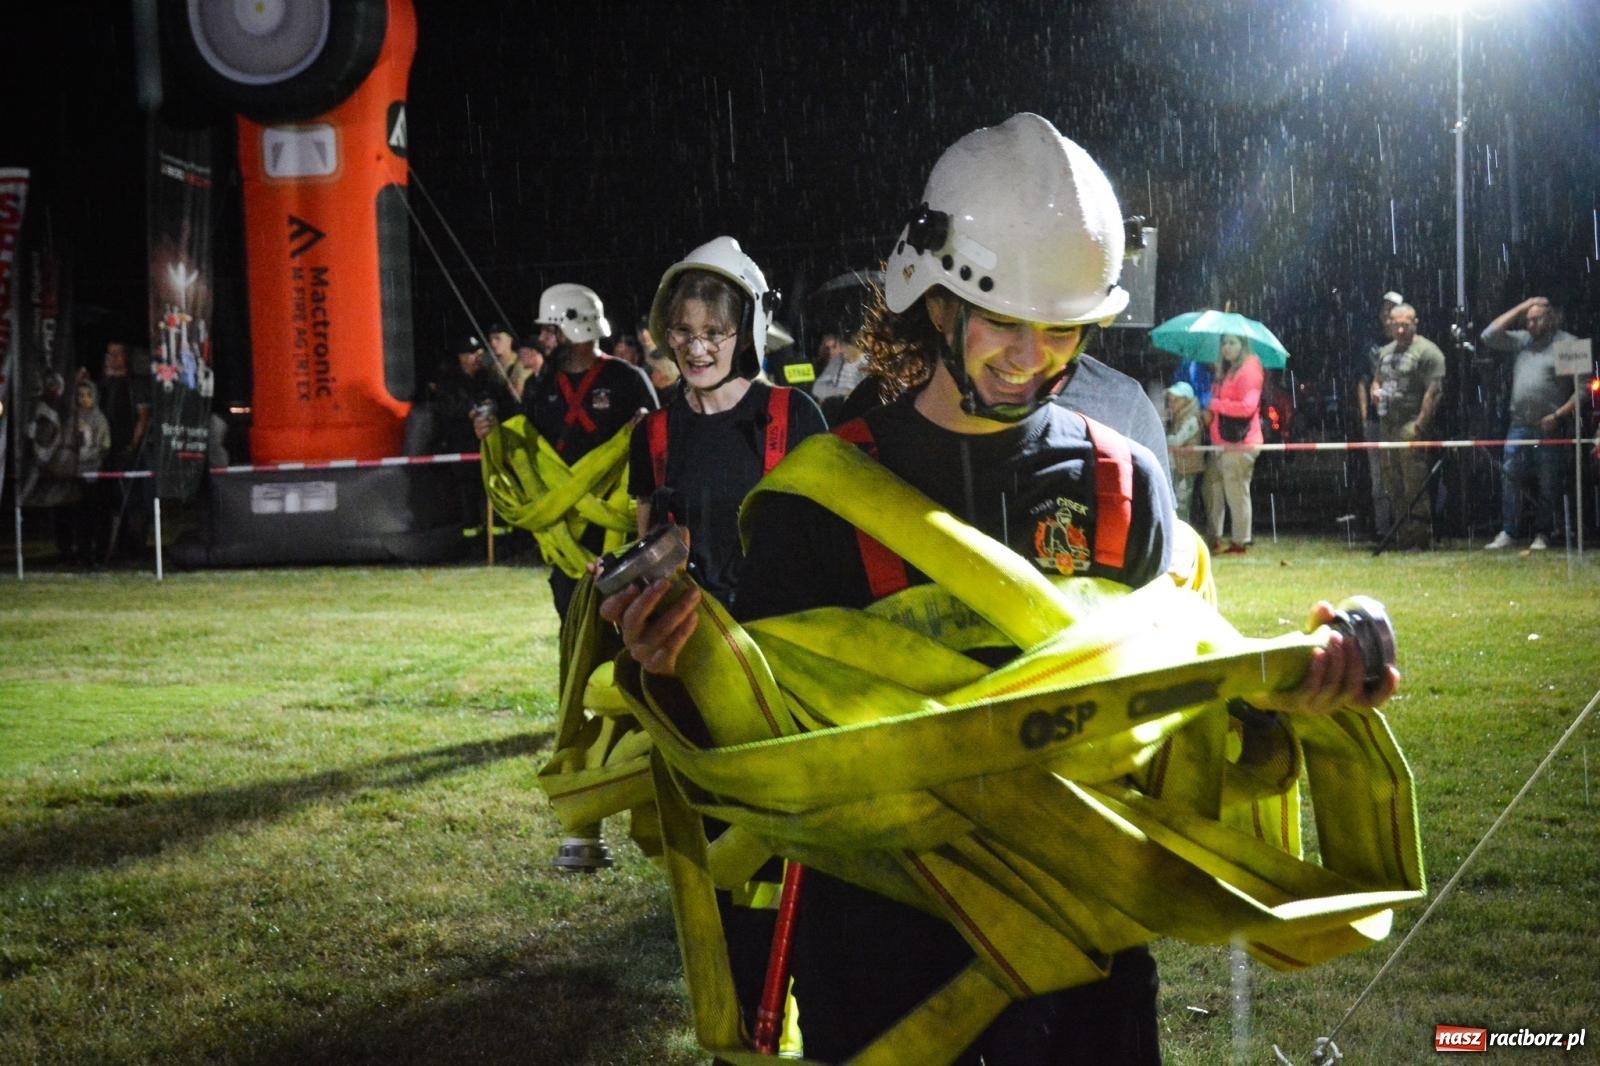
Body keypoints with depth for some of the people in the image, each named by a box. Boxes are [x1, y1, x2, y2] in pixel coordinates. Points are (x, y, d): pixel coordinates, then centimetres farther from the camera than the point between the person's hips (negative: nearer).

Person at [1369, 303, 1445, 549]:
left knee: (1416, 486, -10)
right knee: (1393, 486, 10)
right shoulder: (1385, 352, 19)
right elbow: (1376, 379, 33)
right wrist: (1375, 391, 8)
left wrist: (1420, 424, -19)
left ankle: (1421, 537, -7)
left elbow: (1433, 391, -13)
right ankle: (1405, 535, 17)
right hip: (1387, 425, 8)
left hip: (1411, 426, -8)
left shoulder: (1426, 351, -6)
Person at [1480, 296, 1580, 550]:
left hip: (1549, 426, -5)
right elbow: (1489, 335, 5)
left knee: (1548, 482, 1)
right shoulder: (1521, 341, 13)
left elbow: (1582, 389, -8)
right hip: (1519, 423, 5)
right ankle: (1508, 532, 2)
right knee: (1510, 475, -1)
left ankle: (1543, 534, 9)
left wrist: (1559, 415, -16)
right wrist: (1520, 308, 4)